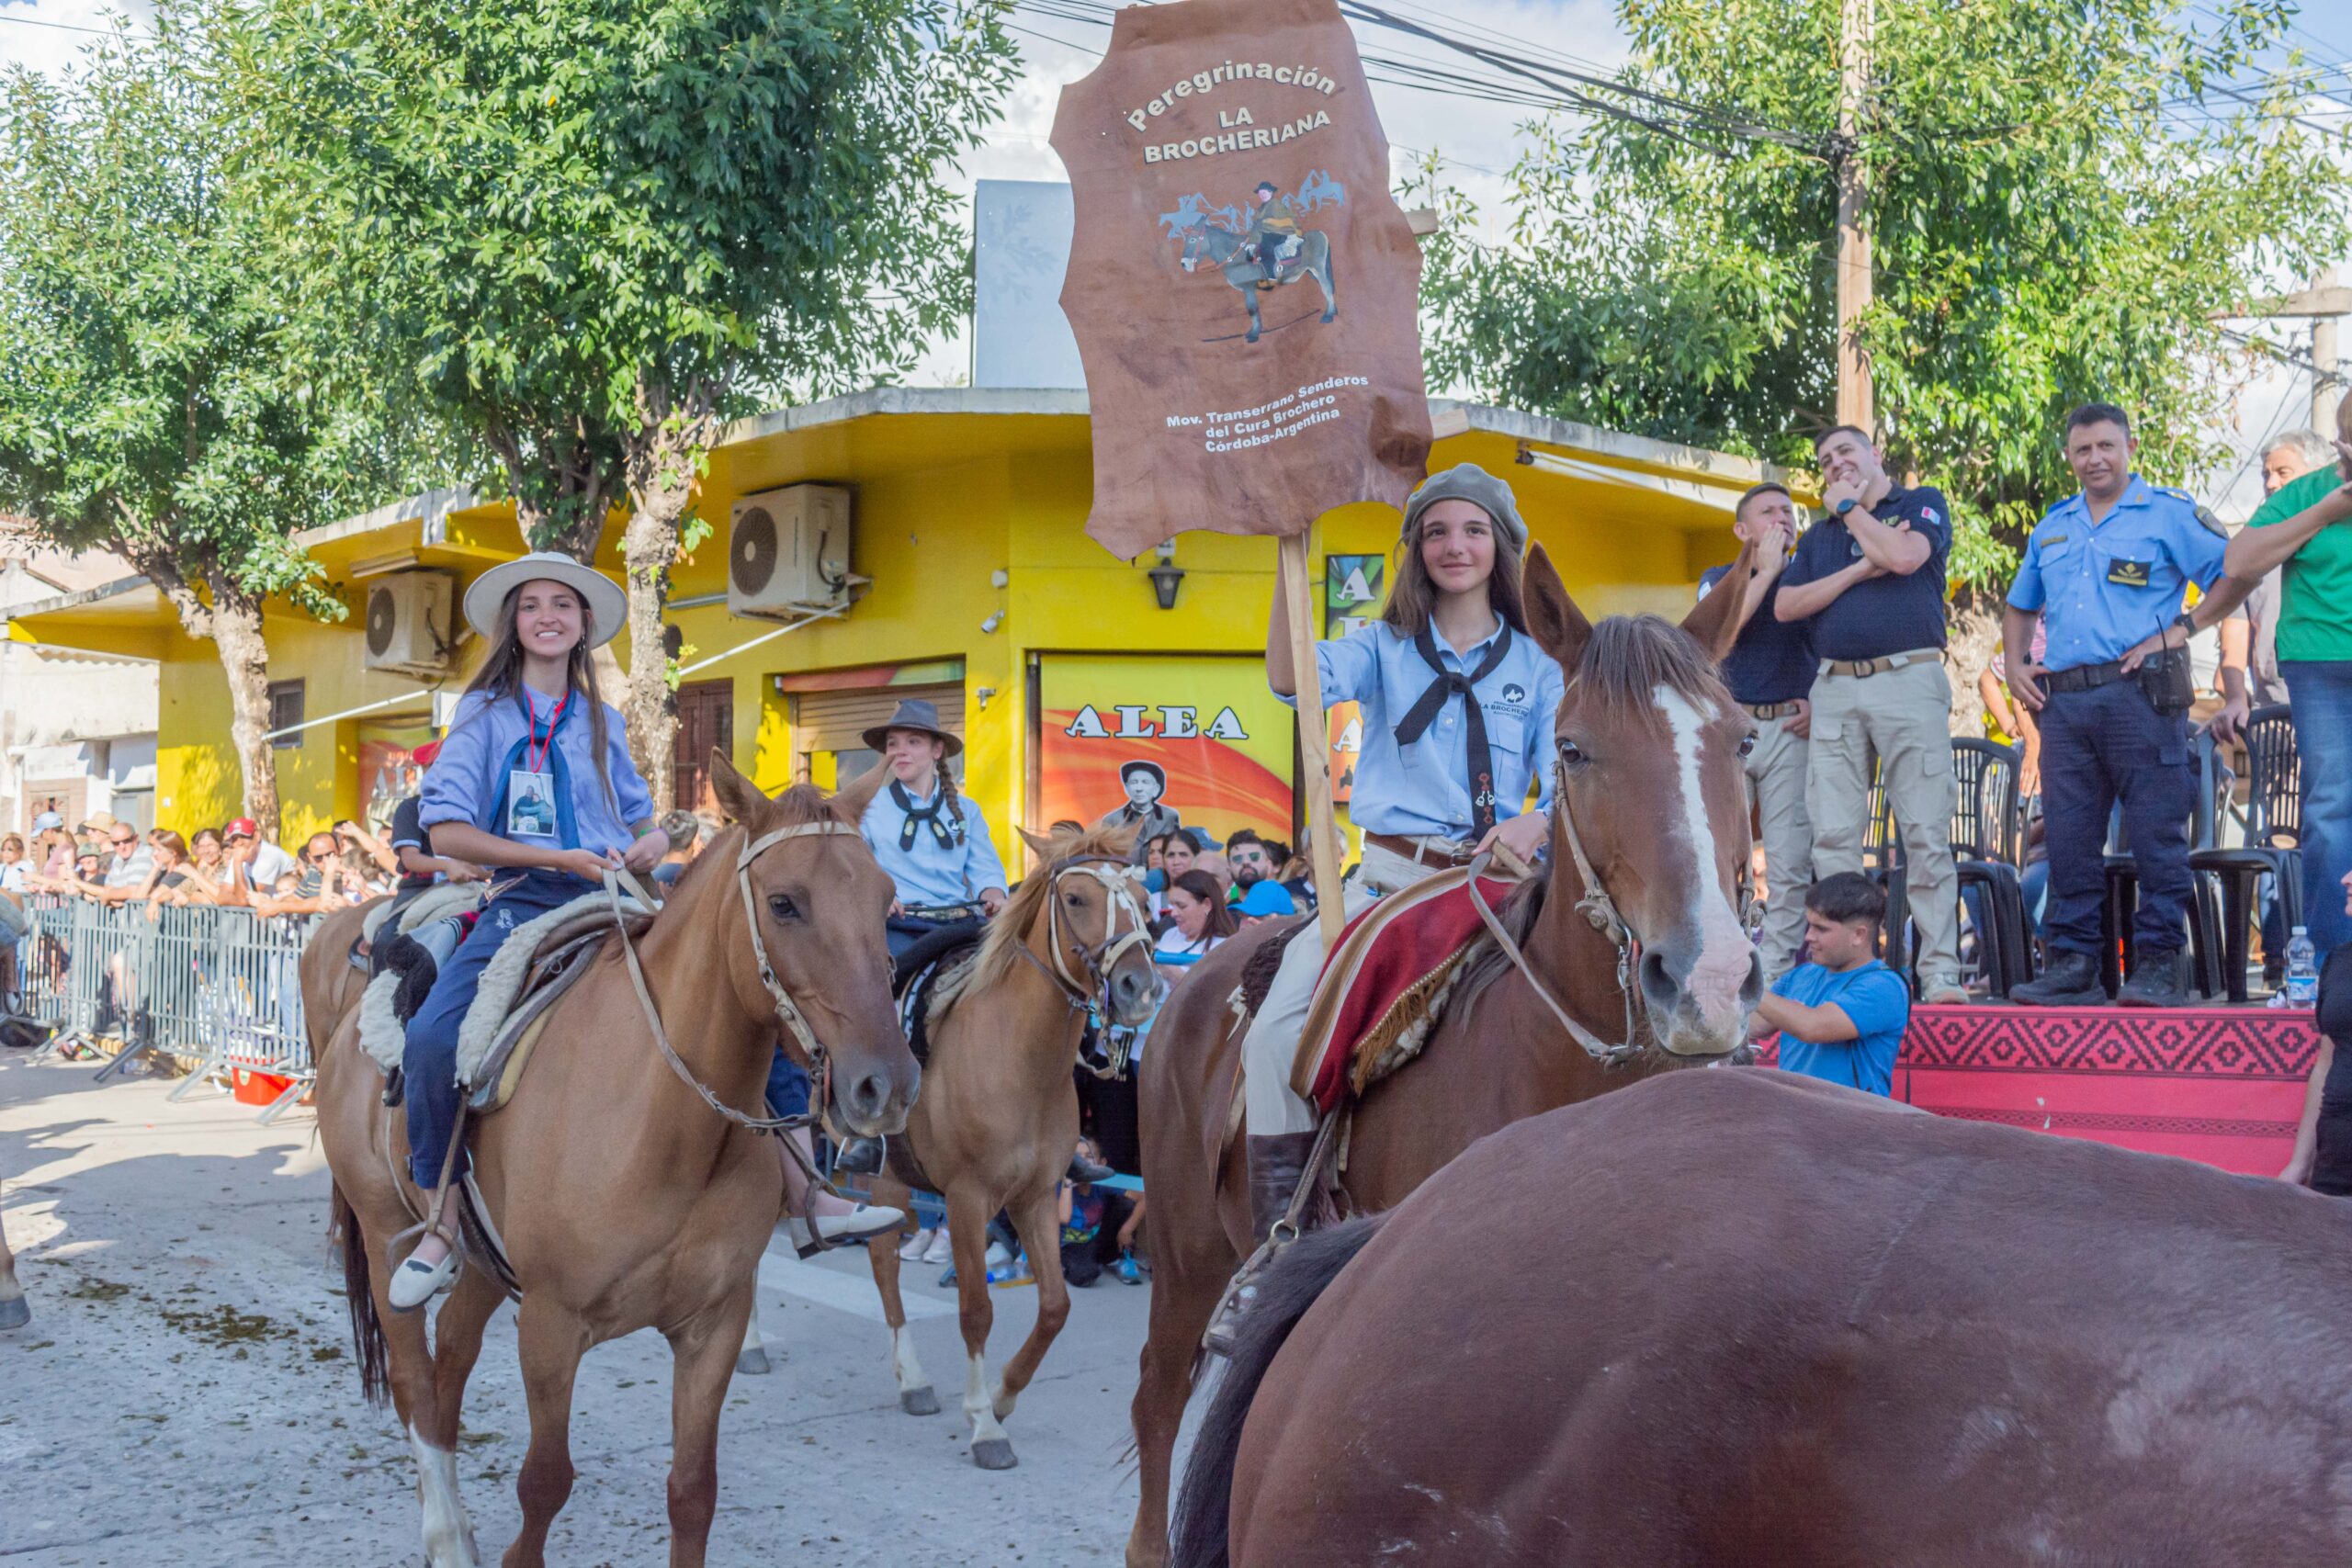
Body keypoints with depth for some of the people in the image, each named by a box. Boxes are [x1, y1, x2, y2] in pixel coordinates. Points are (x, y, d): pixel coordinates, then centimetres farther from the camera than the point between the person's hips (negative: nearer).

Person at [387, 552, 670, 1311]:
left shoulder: (602, 722, 19)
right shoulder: (485, 713, 8)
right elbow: (447, 831, -2)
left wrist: (653, 839, 3)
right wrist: (558, 858, -10)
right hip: (524, 904, -3)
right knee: (433, 1037, -26)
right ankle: (443, 1220, -10)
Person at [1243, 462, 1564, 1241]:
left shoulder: (1539, 664, 12)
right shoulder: (1385, 649, 11)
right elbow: (1294, 678, -10)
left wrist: (1536, 825, -21)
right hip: (1390, 878, 0)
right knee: (1276, 1032, -19)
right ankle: (1278, 1230, -9)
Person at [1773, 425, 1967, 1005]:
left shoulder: (1922, 503, 10)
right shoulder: (1820, 534, 23)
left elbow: (1904, 556, -12)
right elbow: (1786, 606, 8)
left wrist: (1850, 508, 3)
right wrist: (1862, 568, -2)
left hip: (1908, 679, -5)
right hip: (1834, 689, 5)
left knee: (1925, 833, -8)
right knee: (1833, 837, 0)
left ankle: (1940, 972, -8)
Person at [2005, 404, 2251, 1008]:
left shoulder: (2169, 512, 4)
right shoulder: (2052, 527, 21)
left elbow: (2236, 572, -2)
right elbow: (2019, 607, 32)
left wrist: (2180, 630, -10)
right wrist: (2015, 665, 16)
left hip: (2140, 693, -5)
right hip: (2063, 700, 5)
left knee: (2156, 833, -6)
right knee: (2069, 838, 4)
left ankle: (2160, 964, -3)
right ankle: (2071, 963, 8)